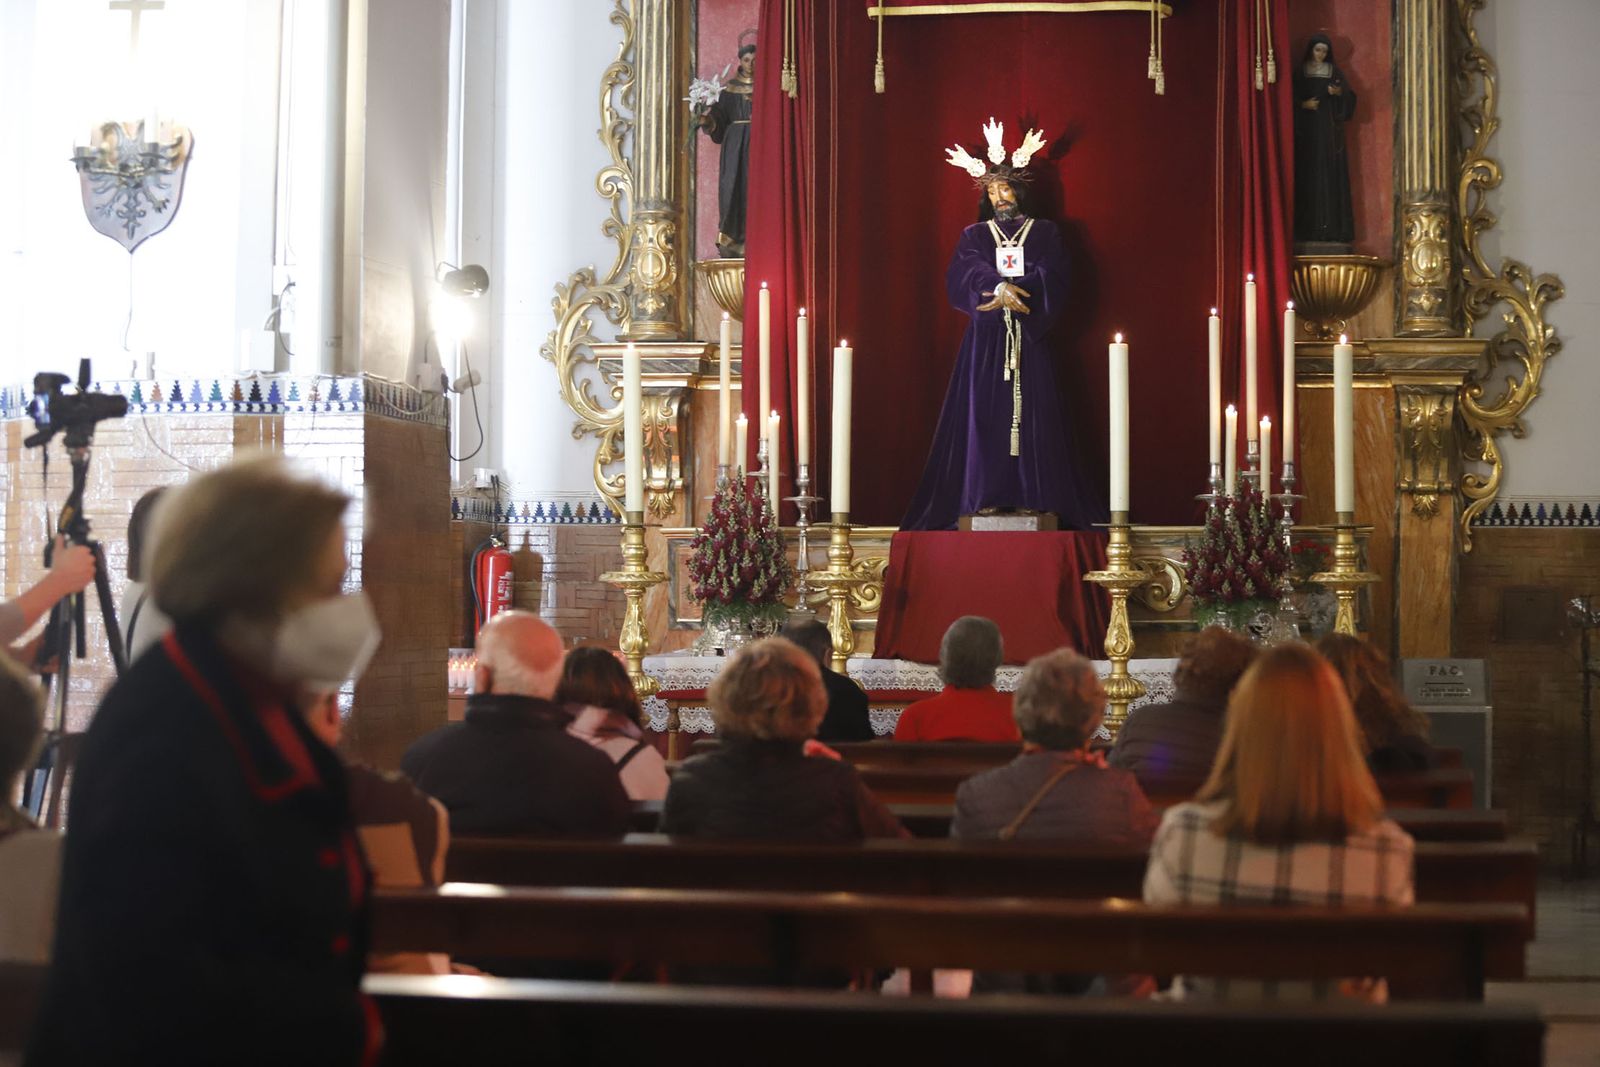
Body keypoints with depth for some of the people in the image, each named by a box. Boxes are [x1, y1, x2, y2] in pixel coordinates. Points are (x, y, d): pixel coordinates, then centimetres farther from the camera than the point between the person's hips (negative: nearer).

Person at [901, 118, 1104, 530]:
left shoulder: (1044, 233, 9)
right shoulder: (974, 236, 10)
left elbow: (1051, 280, -4)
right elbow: (963, 277, -7)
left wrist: (1012, 293, -18)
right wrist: (1000, 288, -24)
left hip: (1030, 339, 0)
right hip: (986, 340, 1)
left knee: (1031, 413, -3)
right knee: (985, 411, -4)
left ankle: (1032, 494, -1)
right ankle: (986, 494, -3)